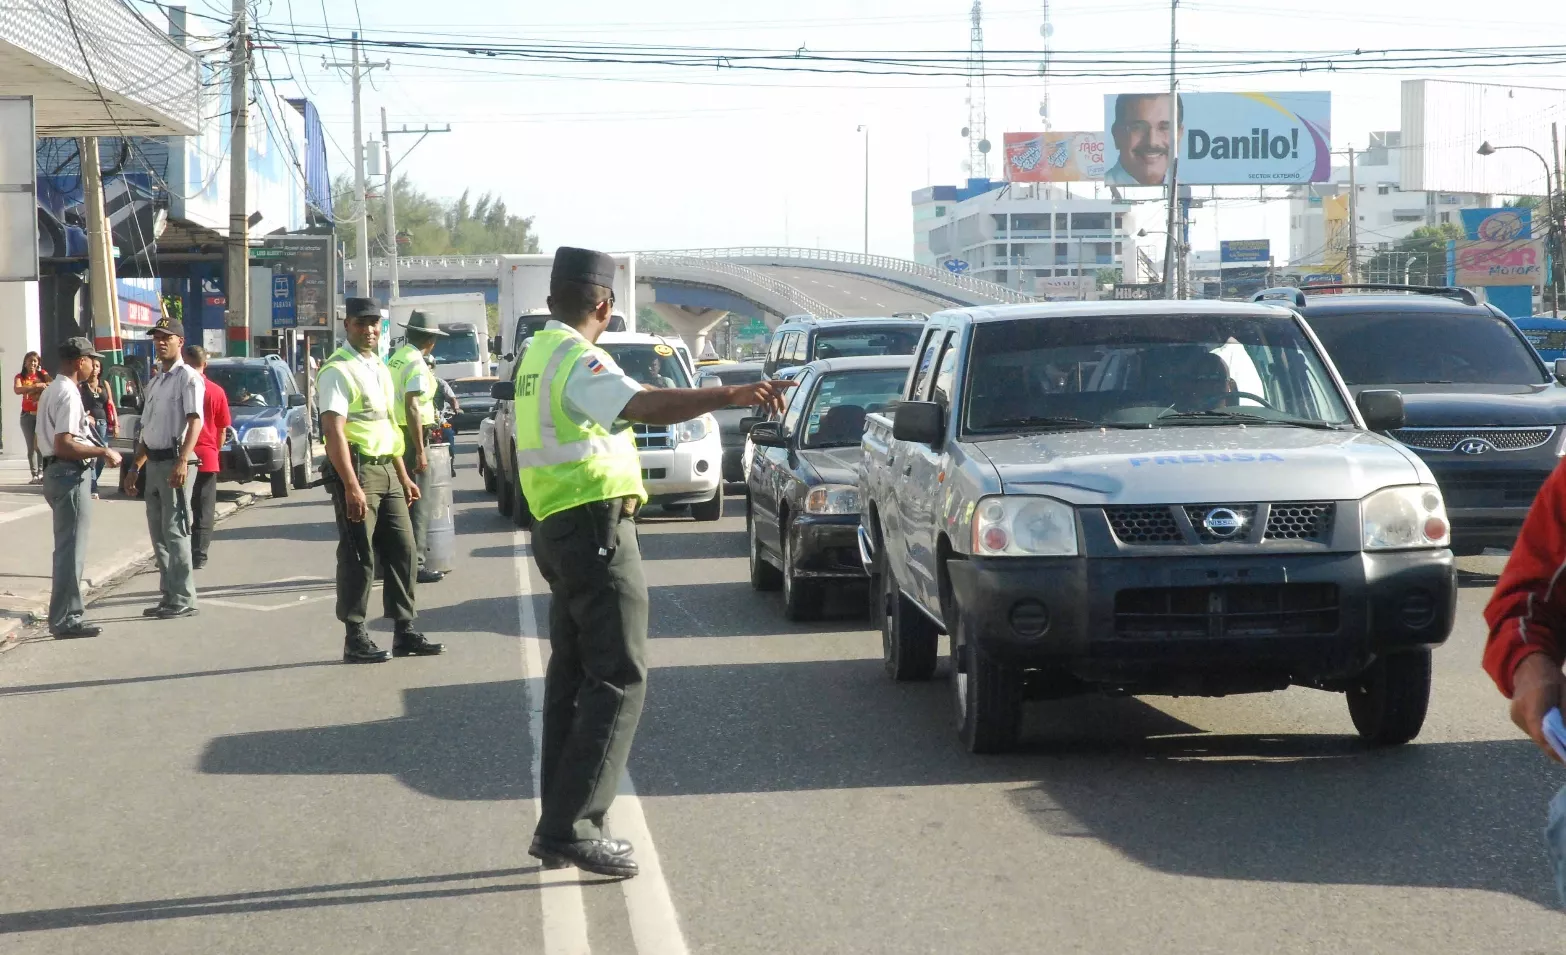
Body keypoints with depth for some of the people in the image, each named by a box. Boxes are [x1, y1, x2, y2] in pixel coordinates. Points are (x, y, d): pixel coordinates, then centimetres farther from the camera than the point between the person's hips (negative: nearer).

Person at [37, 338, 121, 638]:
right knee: (71, 547, -7)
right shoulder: (69, 394, -18)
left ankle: (66, 609, 29)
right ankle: (65, 619, -5)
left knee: (68, 545, 20)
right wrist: (103, 452, -20)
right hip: (70, 474, -11)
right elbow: (64, 445, -25)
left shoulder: (52, 391, 15)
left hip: (56, 471, 11)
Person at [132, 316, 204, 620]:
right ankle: (168, 596, 18)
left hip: (175, 460, -9)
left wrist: (182, 462, -29)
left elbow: (195, 421, -18)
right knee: (158, 533, 11)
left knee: (174, 532, -9)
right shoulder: (154, 382, 18)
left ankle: (183, 599, -5)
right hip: (154, 461, 9)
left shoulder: (187, 377, -8)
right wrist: (136, 467, 20)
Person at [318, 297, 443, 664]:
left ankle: (405, 632, 16)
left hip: (387, 469, 8)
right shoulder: (338, 371, -11)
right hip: (356, 469, -8)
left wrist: (404, 477, 21)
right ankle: (355, 639, 2)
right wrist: (351, 487, -26)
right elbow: (334, 431, -19)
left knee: (401, 550, 9)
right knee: (358, 557, -4)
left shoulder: (380, 369, 16)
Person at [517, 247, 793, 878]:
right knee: (618, 680, -9)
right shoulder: (578, 359, -16)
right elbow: (644, 406, -35)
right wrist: (730, 395, -46)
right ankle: (571, 828, -14)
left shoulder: (537, 354, 15)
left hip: (559, 529, 10)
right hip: (595, 527, -10)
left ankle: (561, 830, 16)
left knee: (571, 677, 13)